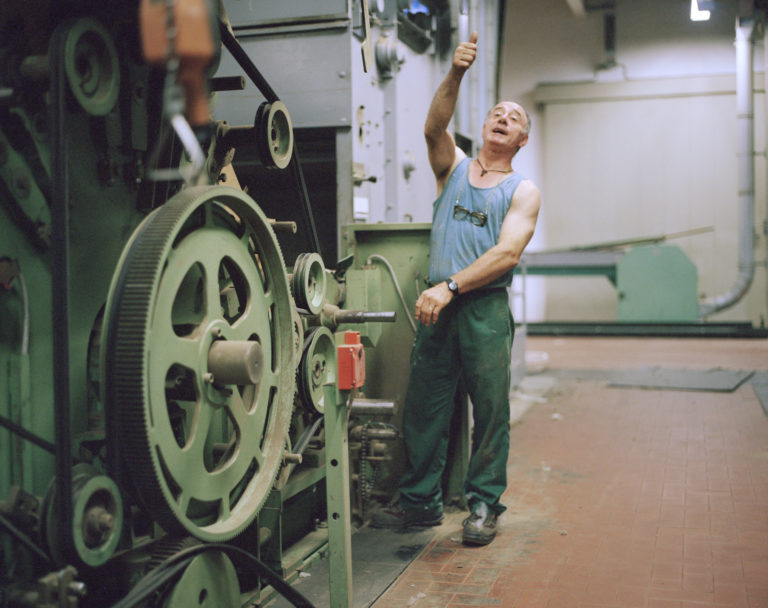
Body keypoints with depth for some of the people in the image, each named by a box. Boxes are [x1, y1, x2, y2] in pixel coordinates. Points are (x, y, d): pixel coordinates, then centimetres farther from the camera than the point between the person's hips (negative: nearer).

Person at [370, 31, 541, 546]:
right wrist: (456, 74, -22)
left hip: (487, 307, -2)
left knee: (490, 408, 1)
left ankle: (484, 504, 16)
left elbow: (507, 254, -9)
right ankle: (421, 501, 19)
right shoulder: (455, 167, 15)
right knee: (423, 406, 6)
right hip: (439, 303, 3)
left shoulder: (523, 191, 6)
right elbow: (435, 127, -7)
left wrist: (451, 286, -19)